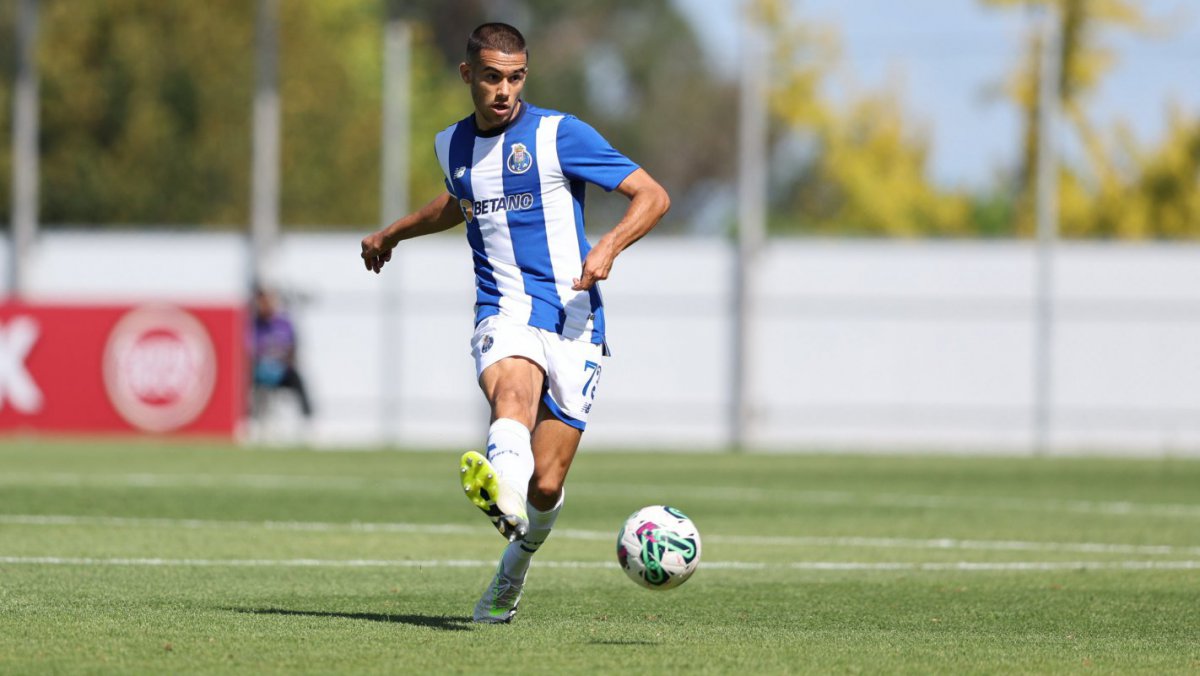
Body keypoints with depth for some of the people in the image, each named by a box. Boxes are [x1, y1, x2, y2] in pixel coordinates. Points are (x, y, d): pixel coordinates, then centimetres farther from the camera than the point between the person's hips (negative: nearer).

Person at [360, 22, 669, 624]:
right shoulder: (452, 146, 13)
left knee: (545, 486, -6)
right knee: (512, 390, -36)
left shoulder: (558, 134, -2)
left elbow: (652, 196, -3)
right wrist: (393, 233, 43)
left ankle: (516, 564, 28)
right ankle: (502, 493, -69)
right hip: (503, 316, 2)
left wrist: (608, 247, -19)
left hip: (573, 324, -2)